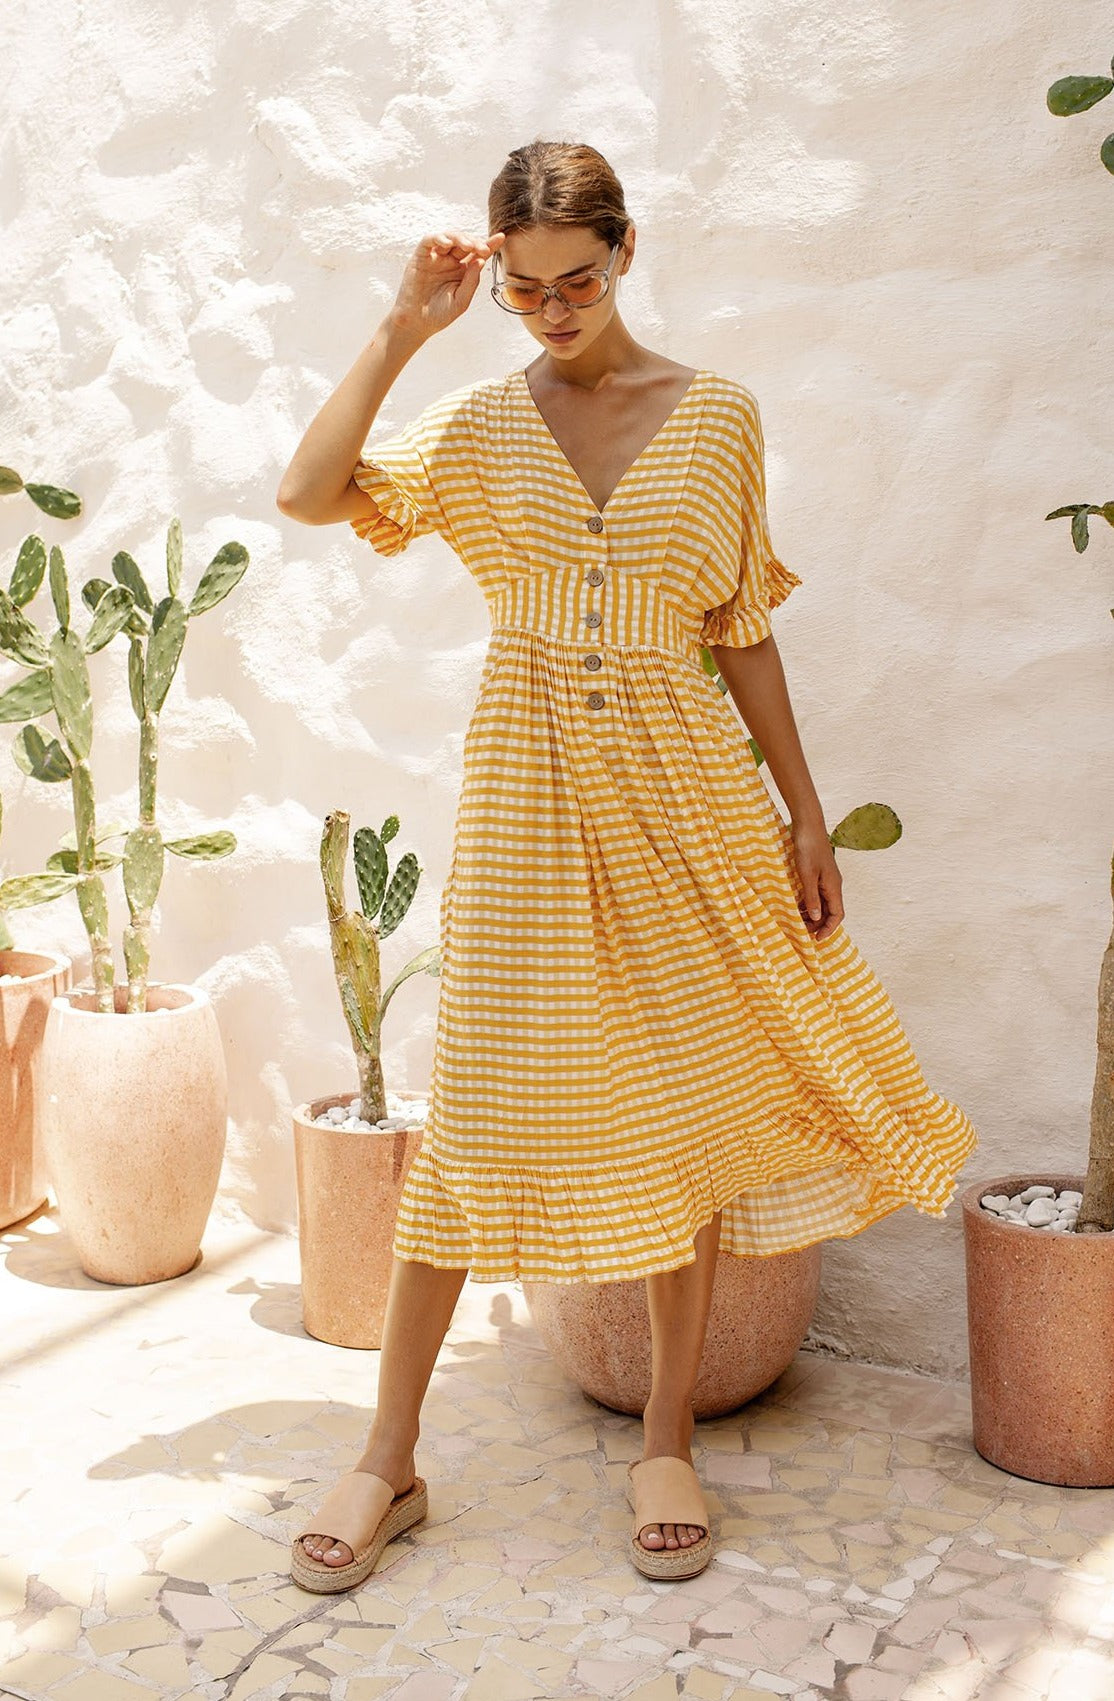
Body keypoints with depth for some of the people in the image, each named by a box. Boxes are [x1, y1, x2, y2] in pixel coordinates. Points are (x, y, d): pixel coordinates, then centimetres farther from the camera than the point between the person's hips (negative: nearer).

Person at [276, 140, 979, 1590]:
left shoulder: (717, 414, 4)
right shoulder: (478, 425, 5)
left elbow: (743, 629, 6)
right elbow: (308, 493, -9)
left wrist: (803, 811, 4)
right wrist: (404, 329, -8)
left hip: (684, 785, 1)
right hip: (525, 783, 0)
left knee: (688, 1100, 4)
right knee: (479, 1112, 2)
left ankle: (667, 1444, 22)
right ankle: (389, 1459, 16)